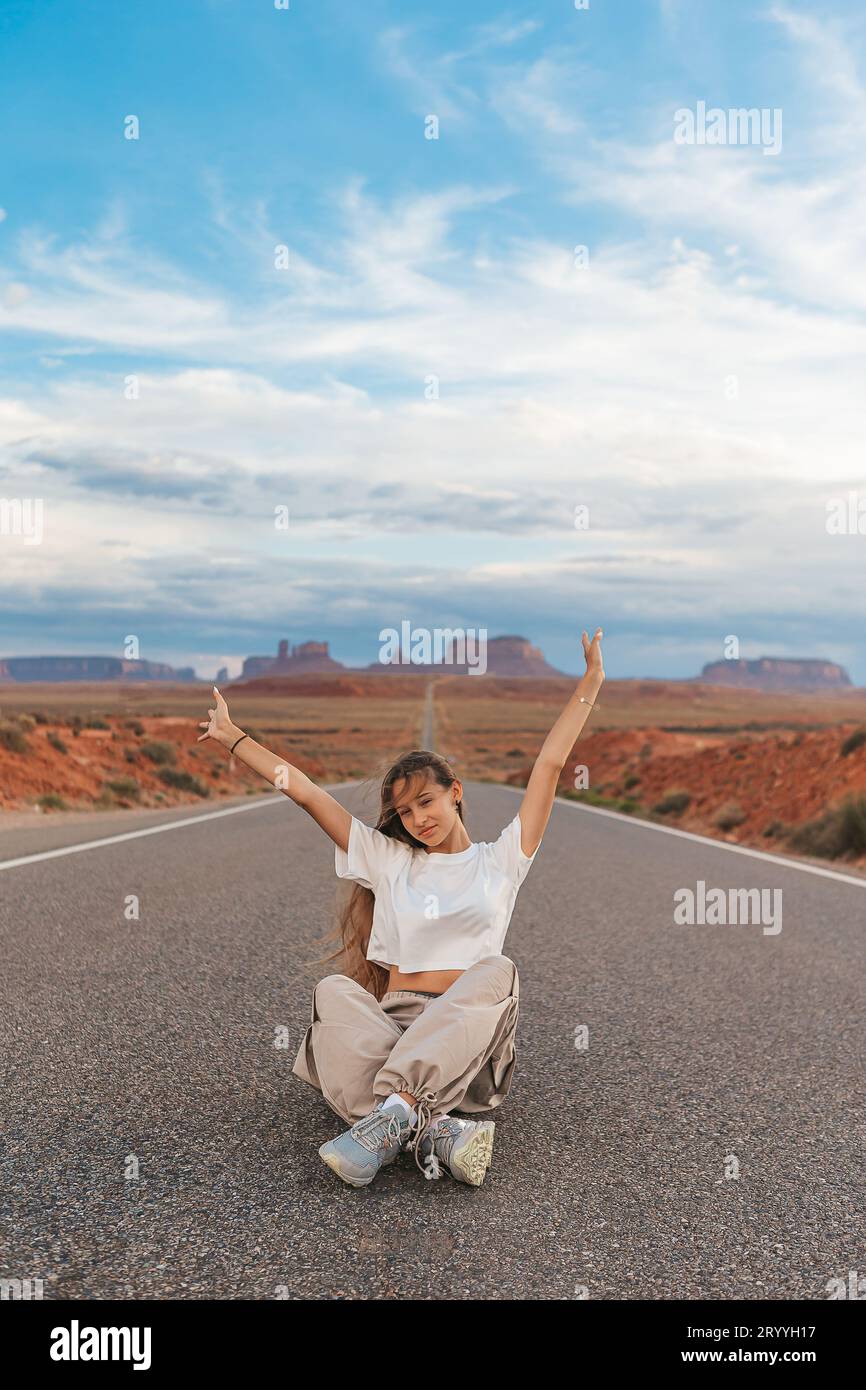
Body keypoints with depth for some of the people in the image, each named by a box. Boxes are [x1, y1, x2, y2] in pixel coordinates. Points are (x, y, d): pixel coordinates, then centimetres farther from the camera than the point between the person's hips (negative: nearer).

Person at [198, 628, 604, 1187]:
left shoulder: (499, 860, 15)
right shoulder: (387, 859, 19)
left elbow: (551, 764, 11)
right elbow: (307, 792, 17)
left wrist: (591, 680, 8)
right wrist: (233, 737, 18)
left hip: (467, 1040, -1)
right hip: (389, 1025, 1)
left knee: (497, 971, -33)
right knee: (335, 991, -30)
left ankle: (394, 1114, -48)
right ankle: (436, 1133, -48)